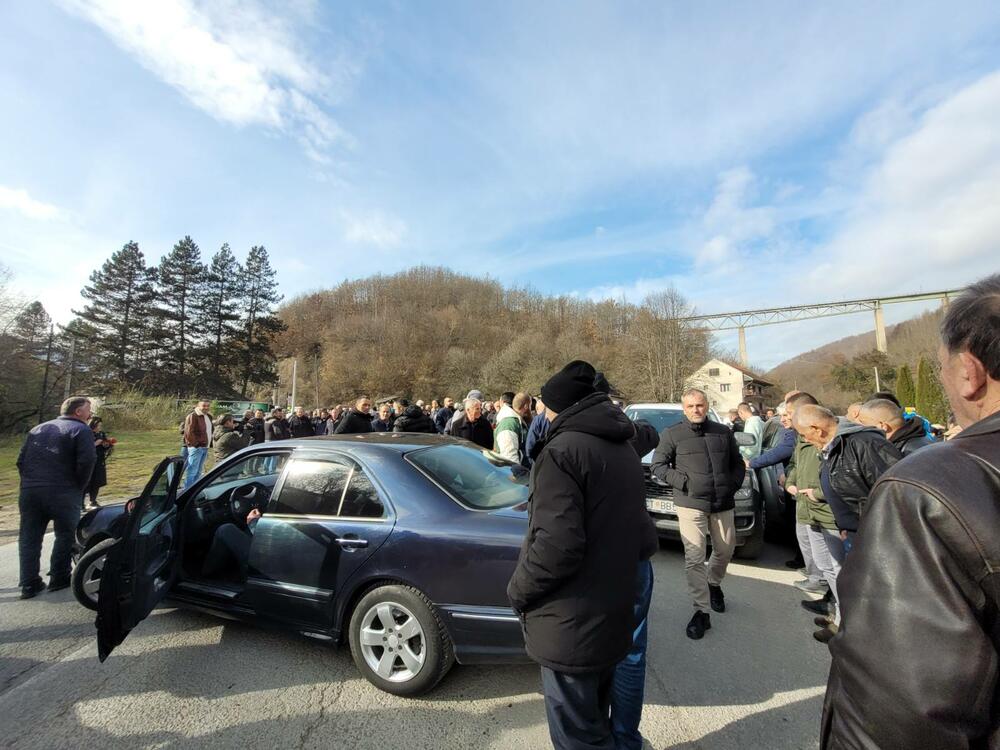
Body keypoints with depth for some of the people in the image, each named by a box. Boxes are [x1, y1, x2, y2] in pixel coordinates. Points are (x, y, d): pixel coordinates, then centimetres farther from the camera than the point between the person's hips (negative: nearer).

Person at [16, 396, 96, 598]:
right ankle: (59, 578, 16)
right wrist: (79, 487, -2)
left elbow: (21, 460, 17)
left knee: (29, 538, 13)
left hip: (29, 491, 6)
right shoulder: (81, 430, -2)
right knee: (65, 535, 10)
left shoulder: (37, 429, 20)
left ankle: (29, 585, 15)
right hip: (63, 493, -6)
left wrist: (29, 483, 20)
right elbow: (87, 460, -16)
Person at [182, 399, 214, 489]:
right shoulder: (192, 416, -11)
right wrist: (195, 444, -17)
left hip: (205, 447, 9)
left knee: (198, 471, 16)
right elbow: (189, 432, -16)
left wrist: (210, 444, 15)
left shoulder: (209, 417, 16)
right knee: (192, 471, -7)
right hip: (196, 447, -9)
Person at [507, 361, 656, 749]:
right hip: (613, 611, 9)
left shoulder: (563, 450, -20)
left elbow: (556, 544, -27)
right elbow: (636, 530, 16)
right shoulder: (623, 449, 8)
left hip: (571, 624, -9)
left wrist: (518, 590, -12)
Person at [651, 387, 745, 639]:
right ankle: (701, 611, 7)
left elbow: (738, 463, 18)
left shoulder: (724, 433, 8)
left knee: (725, 550, 18)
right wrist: (682, 482, -13)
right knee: (694, 558, -5)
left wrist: (734, 484, 2)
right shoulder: (672, 434, -4)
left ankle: (713, 584, 47)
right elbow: (657, 466, -3)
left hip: (723, 504, 4)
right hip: (690, 505, -4)